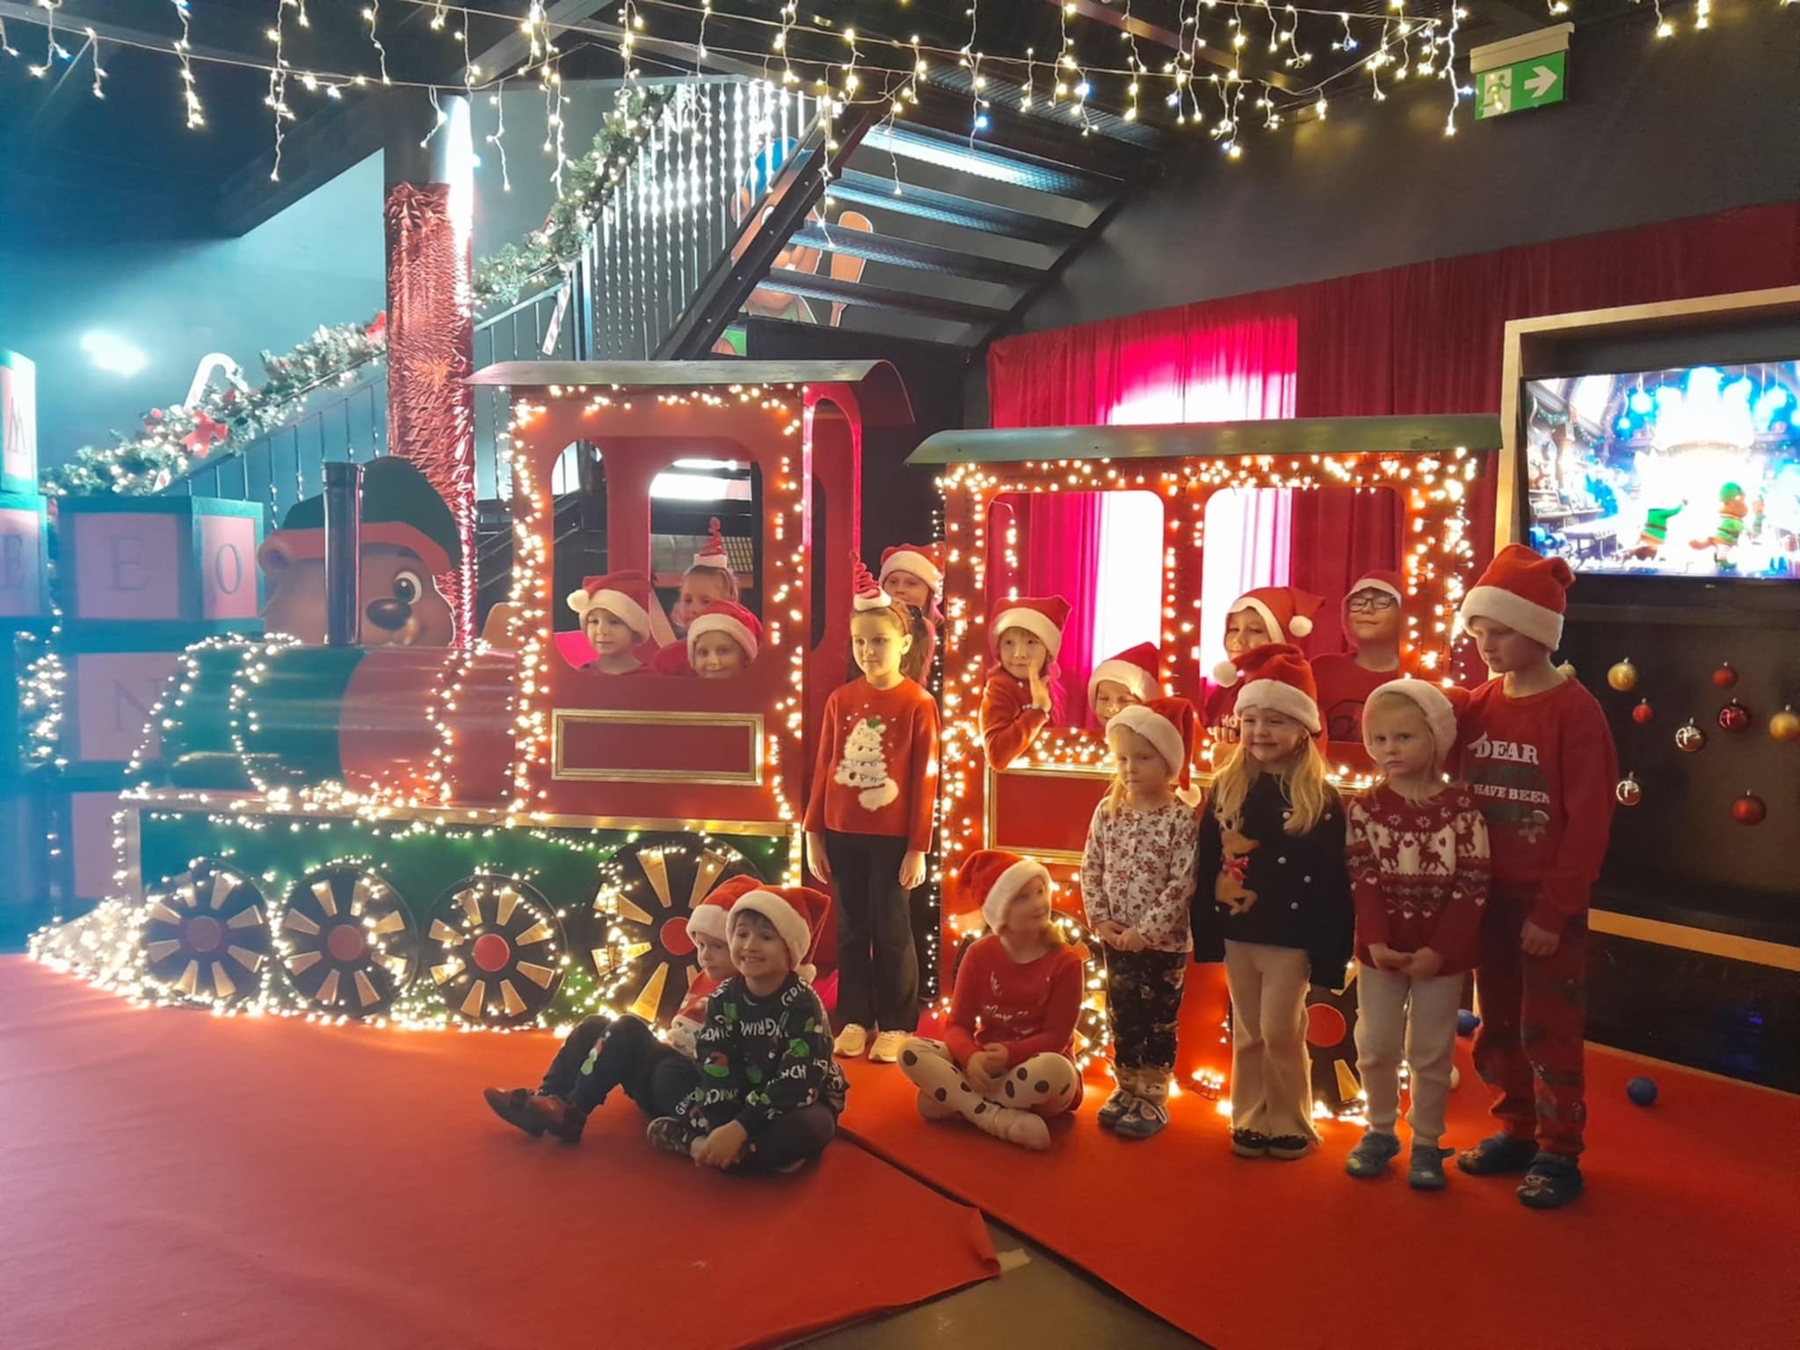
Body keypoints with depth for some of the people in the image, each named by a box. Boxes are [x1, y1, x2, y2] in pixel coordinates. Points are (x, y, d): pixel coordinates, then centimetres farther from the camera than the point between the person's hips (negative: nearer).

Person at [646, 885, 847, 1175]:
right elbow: (715, 1071, -14)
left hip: (801, 1103, -5)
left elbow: (798, 1083, -27)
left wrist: (739, 1129, -35)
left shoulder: (803, 1003, -19)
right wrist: (720, 1130, -30)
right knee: (661, 1129, -8)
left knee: (808, 1129, -38)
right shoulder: (723, 998, -7)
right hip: (745, 1098, 5)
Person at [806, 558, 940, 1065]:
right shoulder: (839, 700, 4)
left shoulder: (917, 704, -8)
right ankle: (853, 1020, 24)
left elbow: (925, 780, -7)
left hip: (892, 838, -4)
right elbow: (823, 770, 8)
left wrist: (918, 847, -8)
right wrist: (814, 833, 6)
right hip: (842, 835, 4)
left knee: (892, 933, 6)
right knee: (851, 931, 12)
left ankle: (895, 1025, 17)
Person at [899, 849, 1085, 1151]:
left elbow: (1056, 1037, -13)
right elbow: (957, 1024, -6)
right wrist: (970, 1057, -30)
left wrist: (1009, 1055, -31)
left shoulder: (1066, 961, -9)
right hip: (985, 1065, 3)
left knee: (1055, 1069, -40)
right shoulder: (979, 954, -1)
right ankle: (1002, 1119, -31)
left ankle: (956, 1099, -23)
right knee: (911, 1050, -21)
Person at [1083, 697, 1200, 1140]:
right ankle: (1126, 1090, 29)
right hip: (1116, 939, 4)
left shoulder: (1182, 818, -14)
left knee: (1158, 1023, 8)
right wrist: (1099, 920, -7)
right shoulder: (1107, 811, 0)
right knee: (1123, 1019, 16)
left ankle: (1152, 1098, 20)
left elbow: (1183, 883, -18)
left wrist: (1146, 929, -20)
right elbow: (1090, 869, 3)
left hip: (1165, 942, -4)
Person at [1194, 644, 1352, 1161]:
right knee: (1247, 1034, 14)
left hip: (1290, 938, -4)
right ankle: (1249, 1120, 27)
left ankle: (1290, 1124, 21)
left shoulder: (1321, 800, -9)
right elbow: (1206, 867, 3)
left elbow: (1333, 883, -10)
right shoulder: (1225, 790, 2)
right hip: (1236, 934, 4)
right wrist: (1205, 934, 1)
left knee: (1281, 1033, 2)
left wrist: (1330, 952, -12)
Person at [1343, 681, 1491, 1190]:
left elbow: (1472, 887, -11)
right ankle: (1379, 1131, 29)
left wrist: (1439, 949, -17)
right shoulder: (1366, 808, -4)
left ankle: (1426, 1142, 25)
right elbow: (1362, 879, -10)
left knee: (1431, 1053, 9)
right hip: (1380, 950, 2)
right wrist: (1377, 941, -20)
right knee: (1375, 1047, 10)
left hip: (1442, 953, -1)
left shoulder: (1462, 810, -9)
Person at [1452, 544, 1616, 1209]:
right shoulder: (1479, 705, 3)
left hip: (1550, 903, -5)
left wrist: (1554, 909, -15)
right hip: (1490, 895, 5)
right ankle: (1517, 1130, 31)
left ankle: (1559, 1153, 18)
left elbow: (1589, 821, -14)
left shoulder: (1575, 710, -12)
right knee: (1498, 1025, 15)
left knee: (1548, 1029, 3)